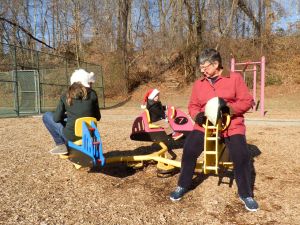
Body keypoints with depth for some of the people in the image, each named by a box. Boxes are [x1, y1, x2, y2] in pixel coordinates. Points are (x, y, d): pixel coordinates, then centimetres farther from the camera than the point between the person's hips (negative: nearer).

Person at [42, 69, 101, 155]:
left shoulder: (66, 96, -4)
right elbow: (97, 117, 4)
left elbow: (57, 119, -2)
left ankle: (60, 144, 9)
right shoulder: (92, 94, -1)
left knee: (47, 116, 17)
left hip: (71, 136, -3)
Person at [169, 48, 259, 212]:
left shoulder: (235, 78, 0)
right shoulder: (199, 83, 8)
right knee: (189, 149, -16)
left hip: (231, 125, -2)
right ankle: (183, 185, 7)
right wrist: (197, 115, -11)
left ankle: (245, 194, 8)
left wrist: (229, 108, -20)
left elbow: (247, 101, -3)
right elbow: (193, 105, 12)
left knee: (241, 155, -17)